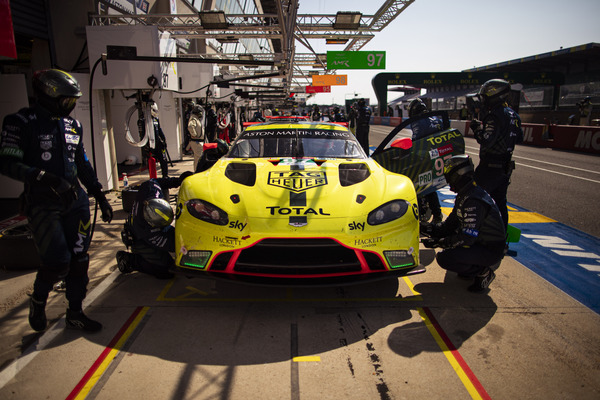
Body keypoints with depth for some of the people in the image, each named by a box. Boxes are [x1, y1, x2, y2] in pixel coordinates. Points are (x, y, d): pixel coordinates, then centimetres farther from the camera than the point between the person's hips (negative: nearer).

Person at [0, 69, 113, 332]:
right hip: (43, 204, -6)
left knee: (79, 259, 6)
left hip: (75, 201, 6)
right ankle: (38, 301, 22)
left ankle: (75, 312, 21)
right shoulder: (22, 122, -6)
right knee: (58, 261, -10)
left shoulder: (73, 125, 14)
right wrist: (43, 177, -26)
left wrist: (100, 196, 16)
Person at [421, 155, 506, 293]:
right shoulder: (464, 194, 5)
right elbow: (452, 222, 9)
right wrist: (434, 230, -5)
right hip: (479, 240, 10)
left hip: (490, 250, -10)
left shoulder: (473, 201, -27)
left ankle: (483, 272, -3)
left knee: (443, 258, -23)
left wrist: (438, 242, -23)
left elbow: (466, 238, -30)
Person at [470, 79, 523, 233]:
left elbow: (486, 141, -29)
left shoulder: (496, 116, -19)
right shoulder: (513, 115, 10)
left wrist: (477, 128, -14)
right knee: (500, 201, 16)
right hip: (505, 166, 9)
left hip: (490, 167, -9)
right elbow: (519, 138, 20)